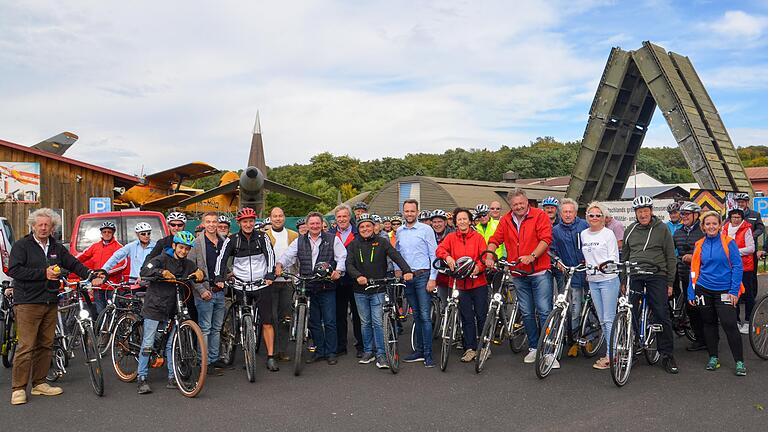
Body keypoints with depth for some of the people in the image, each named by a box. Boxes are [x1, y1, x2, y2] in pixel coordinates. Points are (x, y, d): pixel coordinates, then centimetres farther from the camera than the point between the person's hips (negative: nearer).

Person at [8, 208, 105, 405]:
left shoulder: (57, 248, 15)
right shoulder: (22, 246, -1)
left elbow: (74, 264, 15)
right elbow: (14, 270, -12)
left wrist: (91, 275, 1)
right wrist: (43, 273, -16)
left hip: (50, 303, 6)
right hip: (28, 303, -5)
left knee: (45, 345, 10)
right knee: (26, 346, -7)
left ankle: (39, 384, 20)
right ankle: (18, 388, 2)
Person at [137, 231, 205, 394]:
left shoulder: (188, 264, 10)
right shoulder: (162, 259, -8)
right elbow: (144, 271, -21)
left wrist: (199, 272, -10)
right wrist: (162, 272, -38)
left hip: (172, 310, 5)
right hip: (154, 307, -5)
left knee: (171, 344, 8)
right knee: (148, 343, -2)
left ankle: (172, 377, 14)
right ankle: (142, 378, 6)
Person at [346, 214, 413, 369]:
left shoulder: (381, 243, 1)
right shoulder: (353, 245, 7)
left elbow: (396, 256, -10)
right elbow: (349, 264, -3)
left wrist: (407, 270, -26)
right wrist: (358, 276, -23)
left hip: (378, 289, -2)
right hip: (360, 290, 3)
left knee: (378, 322, -5)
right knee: (365, 323, 11)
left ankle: (380, 354, 2)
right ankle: (368, 352, 22)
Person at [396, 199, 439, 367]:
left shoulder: (426, 229, -4)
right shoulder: (399, 231, 11)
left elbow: (433, 254, -7)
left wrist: (432, 278, -12)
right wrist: (397, 269, 8)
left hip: (423, 276, -5)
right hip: (407, 278, 5)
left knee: (425, 316, -8)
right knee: (416, 315, 12)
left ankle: (428, 354, -4)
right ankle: (419, 350, 19)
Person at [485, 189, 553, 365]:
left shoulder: (540, 215, -4)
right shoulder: (505, 220, 9)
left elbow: (545, 239, -12)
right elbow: (495, 240, 7)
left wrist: (532, 256, -25)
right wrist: (489, 256, -10)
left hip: (540, 272, -5)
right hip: (518, 275, 5)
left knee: (544, 311, -8)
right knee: (527, 313, 12)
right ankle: (534, 347, 24)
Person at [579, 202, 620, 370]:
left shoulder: (608, 233, -5)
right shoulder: (583, 234, 12)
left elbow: (614, 257, -9)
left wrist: (604, 264, -23)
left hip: (608, 280, -6)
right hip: (592, 281, 6)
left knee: (609, 319, -6)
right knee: (602, 320, 10)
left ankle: (610, 356, -2)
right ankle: (612, 352, 19)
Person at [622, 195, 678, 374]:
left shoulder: (662, 229, 4)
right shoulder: (630, 230, 13)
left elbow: (671, 257, 5)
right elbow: (624, 256, 18)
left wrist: (670, 282, 0)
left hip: (657, 275, -2)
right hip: (634, 275, 3)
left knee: (661, 315, -3)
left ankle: (667, 354, 8)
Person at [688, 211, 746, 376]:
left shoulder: (728, 242, -5)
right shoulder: (699, 245, 4)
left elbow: (737, 267, -5)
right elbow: (694, 270, 7)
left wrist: (734, 291, -11)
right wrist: (691, 293, 4)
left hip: (724, 291, -3)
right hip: (704, 291, 3)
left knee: (729, 325, -8)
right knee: (709, 324, 11)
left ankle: (739, 362, 3)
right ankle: (713, 358, 24)